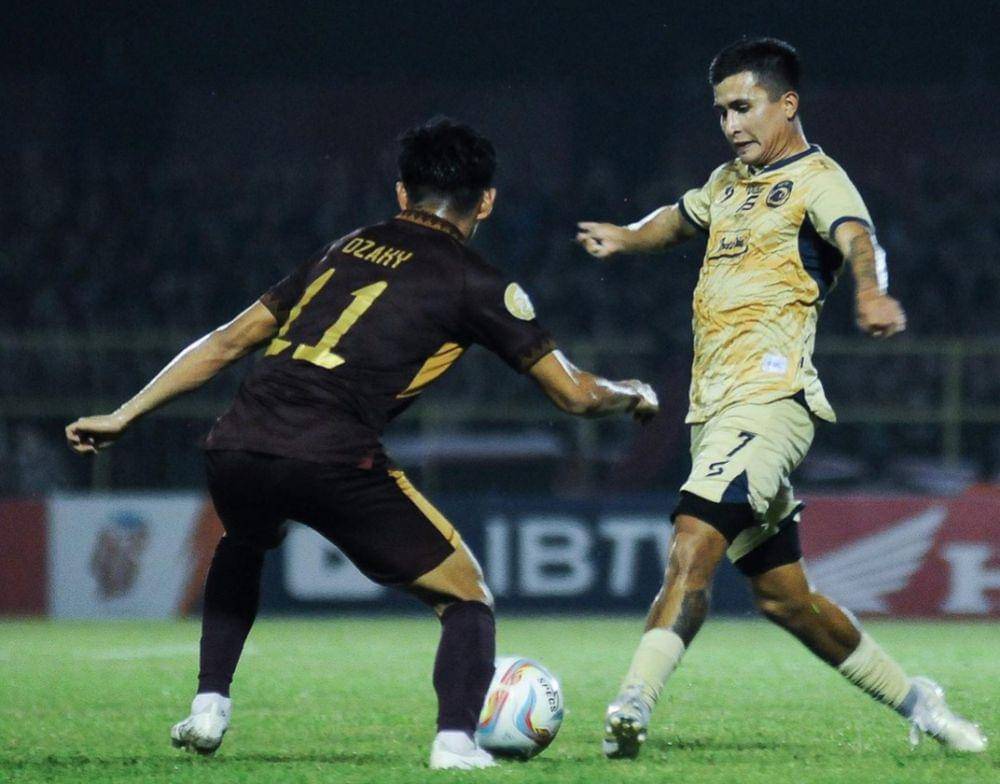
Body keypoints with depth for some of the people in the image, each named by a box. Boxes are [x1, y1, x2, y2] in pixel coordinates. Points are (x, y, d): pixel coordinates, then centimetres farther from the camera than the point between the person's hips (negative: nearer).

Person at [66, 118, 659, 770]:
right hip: (330, 463, -5)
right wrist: (634, 395, 34)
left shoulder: (346, 250, 25)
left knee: (243, 546, 40)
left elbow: (228, 341, 27)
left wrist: (123, 417, 32)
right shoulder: (471, 281, 10)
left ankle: (209, 708, 30)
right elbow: (575, 393, 12)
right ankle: (457, 741, -12)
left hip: (234, 449, 5)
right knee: (468, 600, 10)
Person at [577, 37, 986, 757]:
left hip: (767, 398, -9)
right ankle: (915, 701, 24)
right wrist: (626, 237, 18)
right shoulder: (730, 182, 21)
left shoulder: (817, 179, -4)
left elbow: (858, 238, -25)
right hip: (713, 409, 9)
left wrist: (872, 294, -47)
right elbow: (681, 219, 41)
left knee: (694, 544, -26)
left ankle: (633, 705, -36)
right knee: (783, 594, 11)